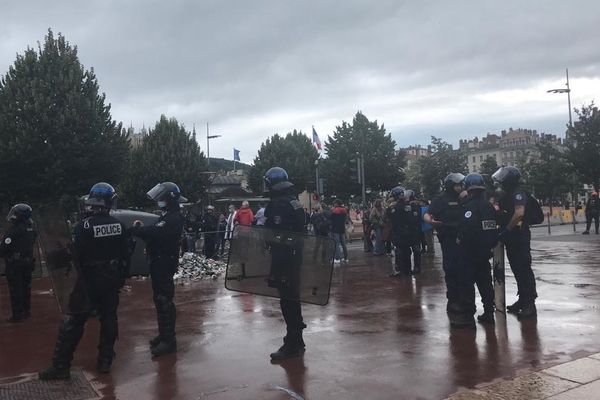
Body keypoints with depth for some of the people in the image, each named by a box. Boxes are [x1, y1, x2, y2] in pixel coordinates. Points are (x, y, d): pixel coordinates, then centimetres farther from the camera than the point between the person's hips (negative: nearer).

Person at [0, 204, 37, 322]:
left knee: (15, 290, 1)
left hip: (14, 264, -7)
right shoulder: (31, 229, 2)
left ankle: (17, 314, 6)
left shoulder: (14, 230, -21)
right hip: (28, 262, 7)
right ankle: (26, 310, 24)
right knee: (26, 287, 16)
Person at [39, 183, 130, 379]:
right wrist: (120, 278, 13)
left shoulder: (83, 226, -16)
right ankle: (105, 361, 20)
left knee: (74, 321, 3)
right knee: (108, 318, 13)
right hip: (111, 280, 3)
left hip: (89, 280, -3)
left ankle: (61, 365, 5)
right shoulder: (119, 225, -4)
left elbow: (77, 255, -13)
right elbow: (125, 254, 2)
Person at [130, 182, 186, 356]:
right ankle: (164, 334, 29)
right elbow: (156, 233, 16)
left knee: (164, 300, -7)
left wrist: (135, 229, -16)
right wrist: (142, 229, 2)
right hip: (159, 262, 11)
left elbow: (155, 233, -28)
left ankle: (169, 340, -1)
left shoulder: (174, 218, -19)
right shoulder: (168, 216, 16)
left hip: (164, 263, -11)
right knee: (160, 299, 17)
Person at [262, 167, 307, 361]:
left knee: (287, 299, -4)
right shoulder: (295, 202, 13)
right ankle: (296, 340, 29)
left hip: (282, 258, -9)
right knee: (292, 296, 18)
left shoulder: (276, 205, -16)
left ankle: (292, 344, 1)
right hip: (295, 256, 10)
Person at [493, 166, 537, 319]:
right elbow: (502, 215, 18)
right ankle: (522, 300, 24)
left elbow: (519, 213, -29)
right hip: (510, 238, 9)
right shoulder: (505, 195, 13)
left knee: (524, 269, -6)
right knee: (517, 269, 14)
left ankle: (530, 304, -1)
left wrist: (506, 230, -23)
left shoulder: (518, 193, -15)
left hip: (520, 237, -9)